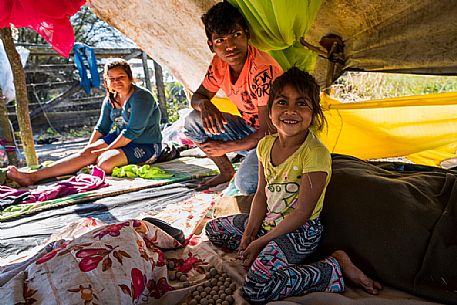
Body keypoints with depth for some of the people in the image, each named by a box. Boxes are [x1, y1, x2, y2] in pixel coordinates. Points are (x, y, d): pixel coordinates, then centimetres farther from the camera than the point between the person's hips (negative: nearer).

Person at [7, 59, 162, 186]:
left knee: (105, 163, -30)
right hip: (119, 138, 6)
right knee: (87, 153, -16)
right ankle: (33, 176, -21)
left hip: (146, 145, -6)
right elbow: (101, 127, 11)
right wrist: (89, 148, -2)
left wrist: (106, 149, -17)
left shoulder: (141, 97, -19)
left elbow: (132, 132, -22)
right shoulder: (110, 99, 6)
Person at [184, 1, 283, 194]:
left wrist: (225, 147, -15)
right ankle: (226, 171, 10)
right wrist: (204, 104, -20)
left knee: (245, 184, -30)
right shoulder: (219, 64, -6)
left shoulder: (263, 71, -28)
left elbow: (269, 131, -26)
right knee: (193, 121, -5)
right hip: (248, 127, 7)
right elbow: (198, 96, 8)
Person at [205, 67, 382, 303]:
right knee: (213, 229, 13)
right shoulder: (266, 145, -2)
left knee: (256, 288, -25)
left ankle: (334, 267, -10)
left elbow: (302, 214, -21)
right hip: (269, 221, 8)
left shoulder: (315, 153, -24)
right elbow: (262, 194, 4)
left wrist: (261, 241, -16)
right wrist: (249, 233, -8)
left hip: (300, 232, -7)